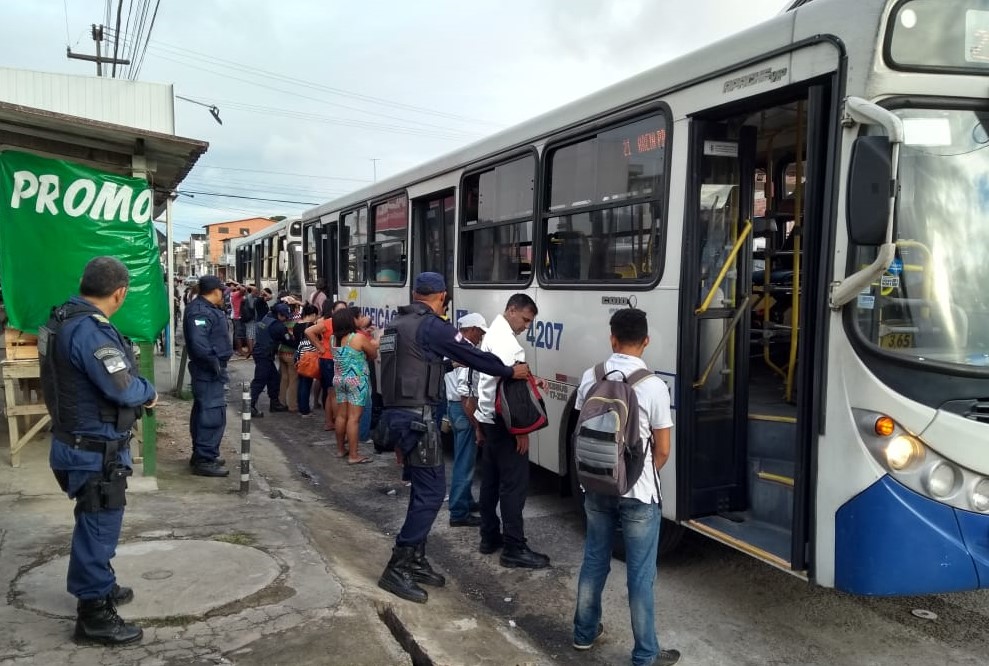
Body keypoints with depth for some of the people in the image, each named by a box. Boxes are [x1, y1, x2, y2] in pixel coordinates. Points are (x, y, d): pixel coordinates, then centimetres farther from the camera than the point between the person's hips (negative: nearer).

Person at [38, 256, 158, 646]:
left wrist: (138, 390, 2)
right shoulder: (89, 329, -26)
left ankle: (99, 587, 42)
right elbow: (124, 388, -29)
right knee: (99, 527, 3)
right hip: (95, 450, -10)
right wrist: (149, 392, -9)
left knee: (96, 524, 24)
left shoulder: (68, 318, 6)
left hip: (84, 443, 10)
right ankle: (93, 615, 17)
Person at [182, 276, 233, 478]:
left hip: (209, 370, 11)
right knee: (213, 414, -10)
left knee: (203, 412, 18)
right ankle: (204, 460, -6)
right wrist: (214, 362, -24)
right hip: (209, 371, -11)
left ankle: (202, 454, 29)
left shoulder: (205, 308, 14)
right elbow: (198, 343, -30)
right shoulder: (201, 312, -19)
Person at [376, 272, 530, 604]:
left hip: (395, 412, 9)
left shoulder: (395, 325, 15)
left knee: (422, 488, 15)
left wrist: (445, 362, 35)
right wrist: (510, 371, 7)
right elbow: (472, 355, -6)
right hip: (416, 416, -9)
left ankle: (415, 560, 21)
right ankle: (397, 569, -3)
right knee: (431, 491, -5)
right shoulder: (433, 326, -11)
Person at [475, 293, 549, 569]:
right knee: (514, 482, -7)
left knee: (491, 478, 14)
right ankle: (514, 548, -2)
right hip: (503, 421, -11)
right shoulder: (505, 340, -18)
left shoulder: (495, 333, 16)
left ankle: (489, 537, 23)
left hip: (490, 417, 11)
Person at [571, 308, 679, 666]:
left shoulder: (590, 378, -3)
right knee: (640, 576, 7)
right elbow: (662, 450, -8)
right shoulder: (654, 386, -15)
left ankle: (584, 632, 35)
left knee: (594, 561, 19)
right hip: (638, 493, -4)